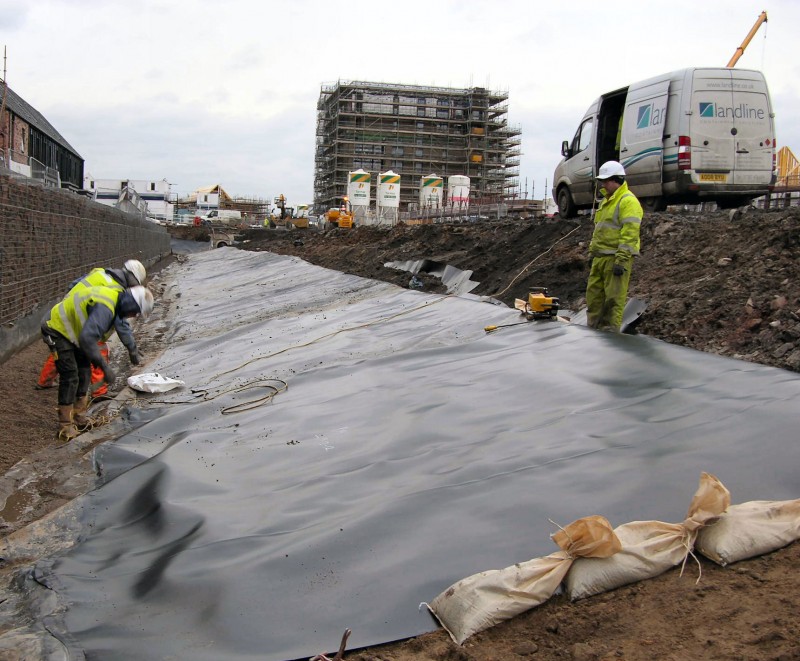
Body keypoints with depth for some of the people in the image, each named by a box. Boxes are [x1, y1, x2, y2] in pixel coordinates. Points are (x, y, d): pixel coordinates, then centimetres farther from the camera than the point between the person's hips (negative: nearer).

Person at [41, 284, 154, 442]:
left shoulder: (115, 298, -1)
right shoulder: (105, 307, -34)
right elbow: (87, 338, -44)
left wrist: (95, 357, 19)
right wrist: (104, 366, -40)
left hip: (71, 330, 10)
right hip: (57, 330, -10)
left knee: (84, 372, 13)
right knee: (70, 376, -11)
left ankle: (78, 416, 24)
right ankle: (65, 426, -2)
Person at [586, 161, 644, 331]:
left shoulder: (628, 201, -12)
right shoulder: (606, 200, 20)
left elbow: (630, 234, -19)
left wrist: (621, 260, -23)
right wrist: (592, 251, 22)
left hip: (616, 258, -10)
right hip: (600, 257, 10)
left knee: (614, 298, -5)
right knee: (593, 294, 12)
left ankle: (610, 331, 0)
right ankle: (593, 328, 20)